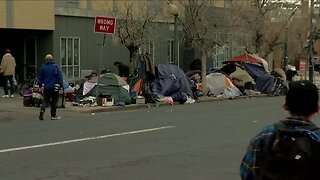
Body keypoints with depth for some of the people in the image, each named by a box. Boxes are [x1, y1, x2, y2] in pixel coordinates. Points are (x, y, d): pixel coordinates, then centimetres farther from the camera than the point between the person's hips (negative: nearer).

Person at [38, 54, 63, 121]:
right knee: (54, 101, 7)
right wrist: (61, 85, -4)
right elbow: (60, 77, -7)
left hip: (46, 87, 3)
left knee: (45, 101, 9)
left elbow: (40, 77, 11)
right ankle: (53, 115, 10)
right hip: (55, 87, -3)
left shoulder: (43, 67, 4)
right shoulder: (55, 66, -5)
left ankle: (41, 111, -13)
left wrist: (40, 85, 20)